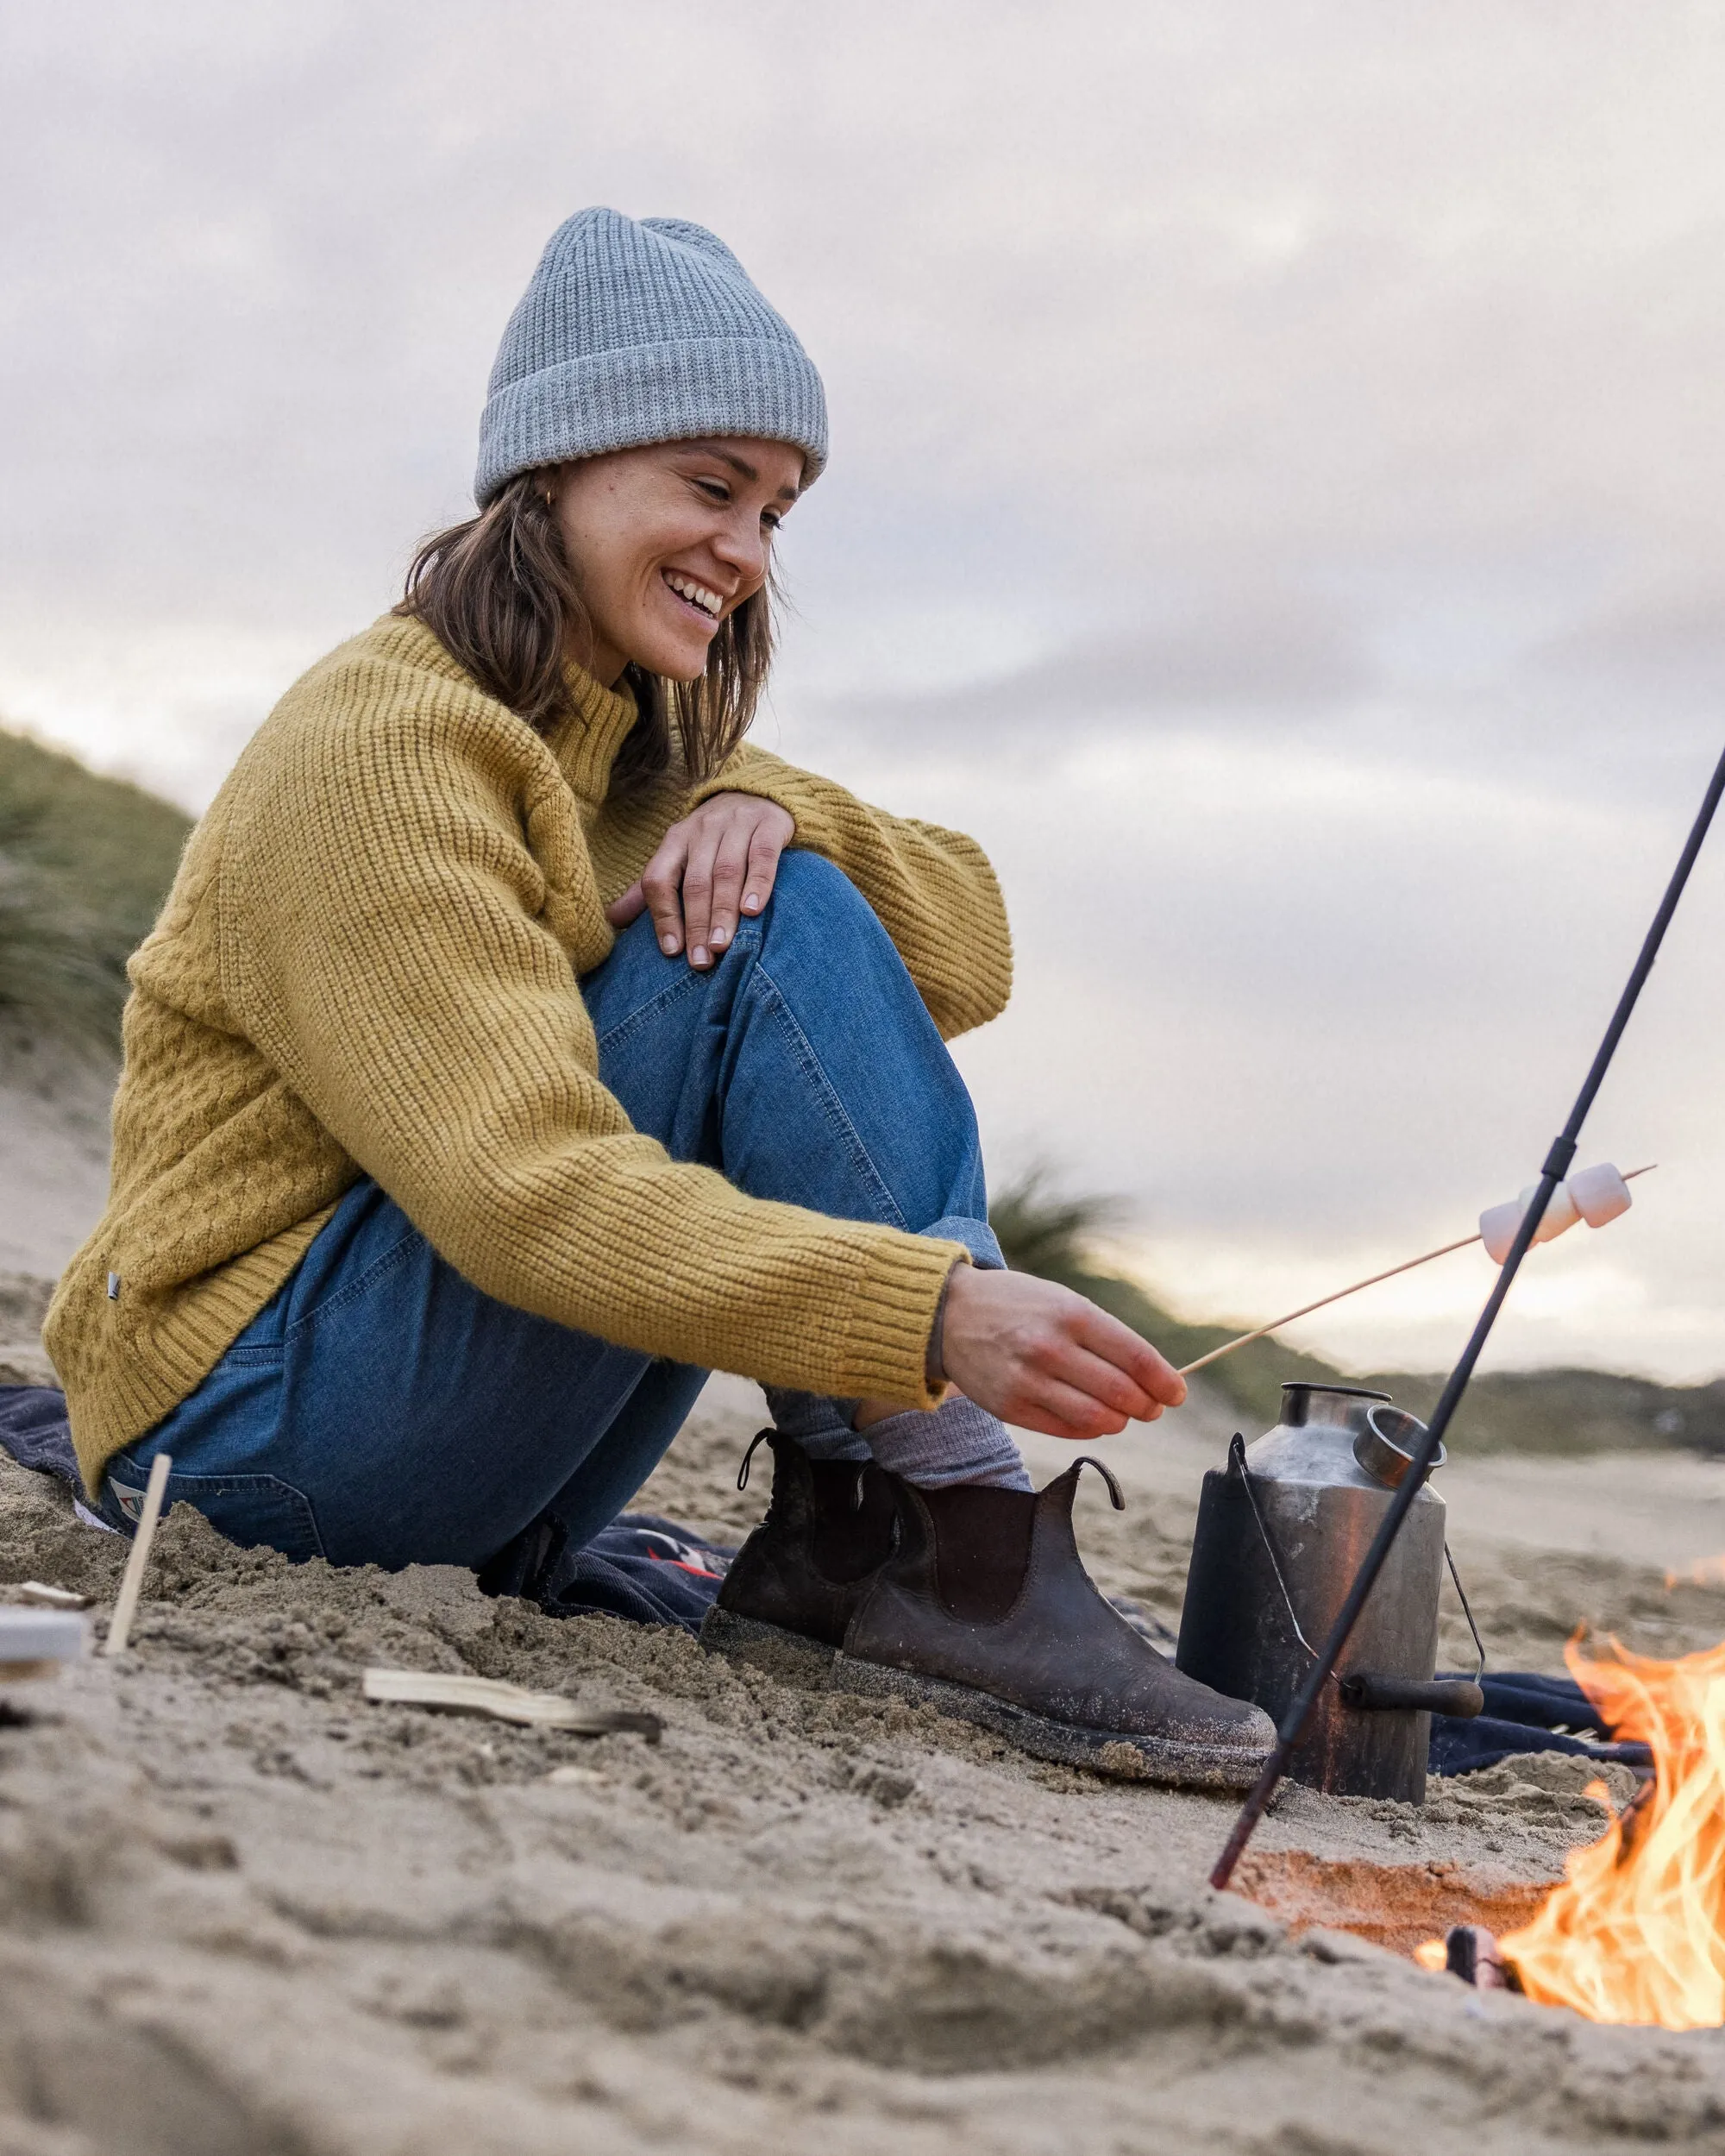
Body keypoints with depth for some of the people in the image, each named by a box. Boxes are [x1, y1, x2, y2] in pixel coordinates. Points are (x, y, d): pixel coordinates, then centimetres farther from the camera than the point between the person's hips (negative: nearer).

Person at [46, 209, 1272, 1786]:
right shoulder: (378, 745, -15)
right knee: (776, 926, -19)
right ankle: (953, 1554, -24)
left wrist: (774, 805, -17)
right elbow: (527, 1188, -29)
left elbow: (968, 952, 4)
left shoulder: (646, 754, 13)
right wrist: (935, 1312, -40)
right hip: (248, 1408, -9)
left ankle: (835, 1537, -9)